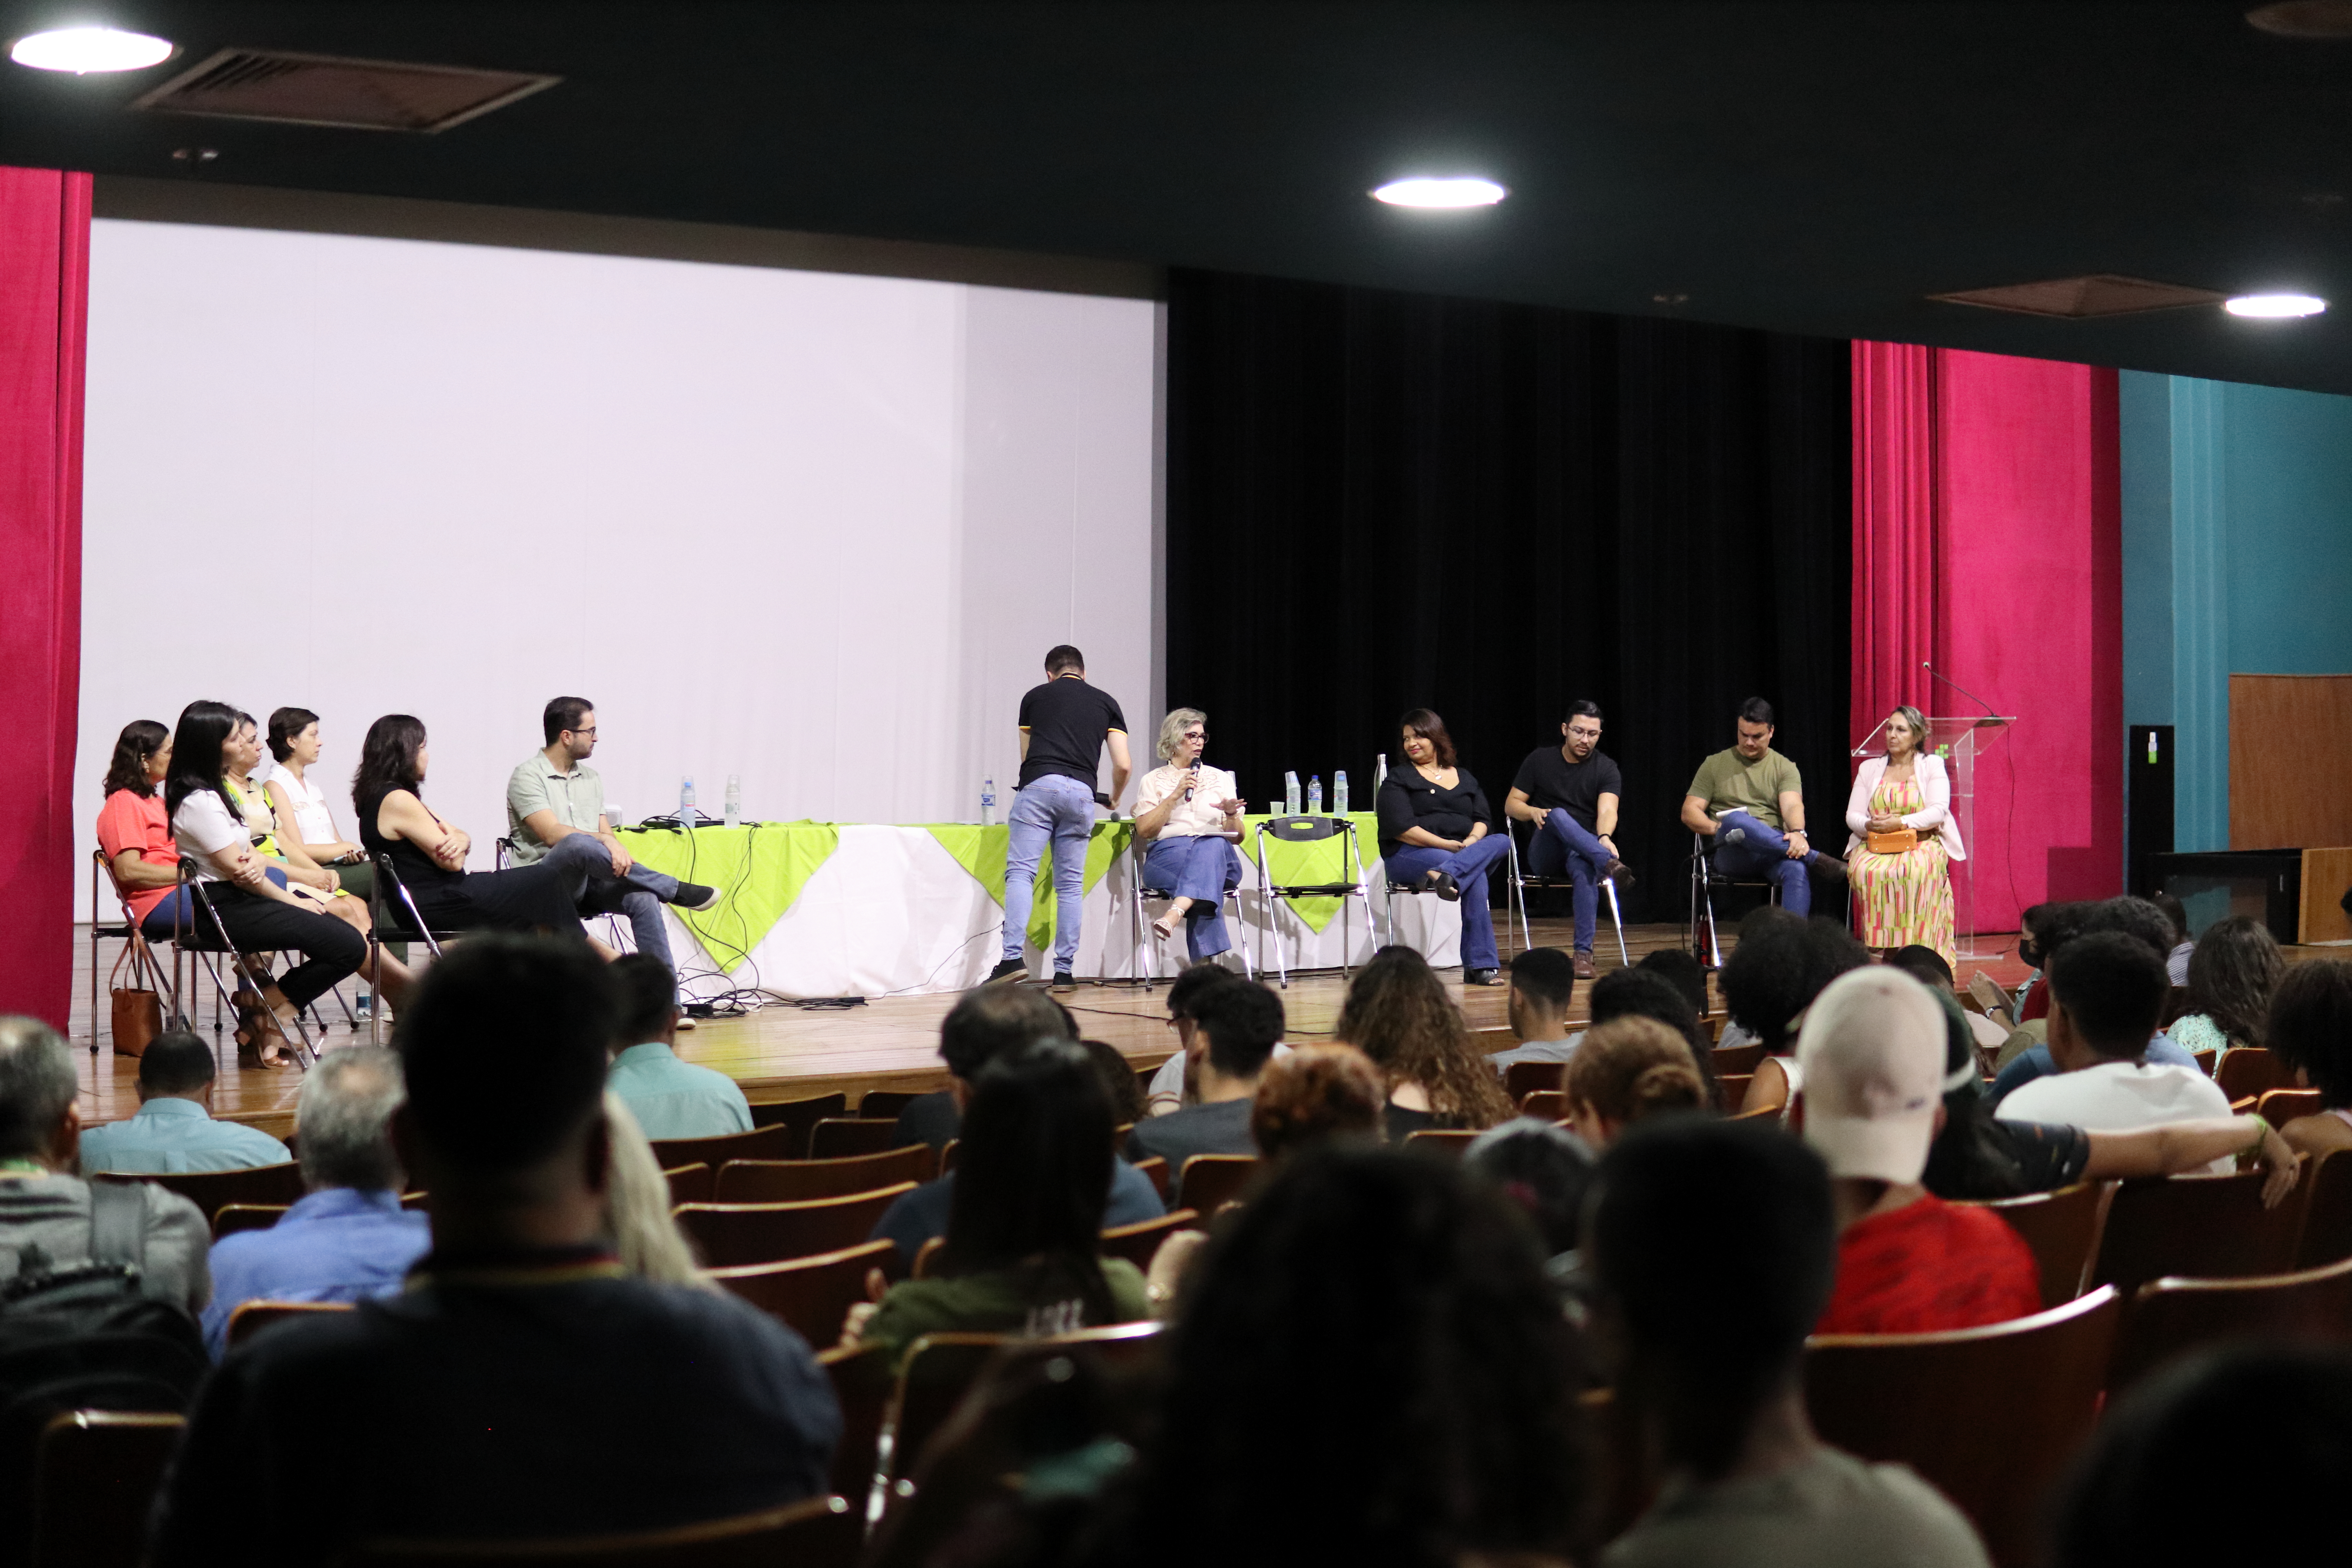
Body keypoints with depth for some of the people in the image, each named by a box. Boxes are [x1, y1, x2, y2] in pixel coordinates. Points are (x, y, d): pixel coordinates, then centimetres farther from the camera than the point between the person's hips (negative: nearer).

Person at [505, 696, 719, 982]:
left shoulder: (592, 778, 18)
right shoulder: (528, 775, -4)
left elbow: (606, 834, 11)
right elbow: (552, 834, -18)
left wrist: (618, 855, -12)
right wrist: (605, 840, -29)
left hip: (589, 883, 6)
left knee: (643, 899, -26)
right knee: (577, 843, -38)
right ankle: (674, 889, -25)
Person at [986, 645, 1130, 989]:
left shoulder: (1034, 696, 19)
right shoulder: (1106, 702, 21)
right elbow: (1123, 766, 12)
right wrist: (1114, 800, 32)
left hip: (1039, 785, -2)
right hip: (1080, 792, 2)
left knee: (1020, 872, -6)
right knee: (1070, 883, 7)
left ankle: (1014, 957, -22)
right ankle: (1064, 971, 5)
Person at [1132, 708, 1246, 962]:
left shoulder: (1220, 778, 23)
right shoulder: (1154, 781, 18)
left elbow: (1237, 837, 19)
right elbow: (1144, 831, 2)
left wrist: (1231, 814, -4)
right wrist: (1176, 796, -4)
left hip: (1218, 855, 1)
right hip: (1167, 855, -1)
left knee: (1212, 846, -39)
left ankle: (1174, 915, -61)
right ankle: (1207, 958, -49)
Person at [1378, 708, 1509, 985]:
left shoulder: (1465, 778, 25)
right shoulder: (1399, 780, 11)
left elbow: (1482, 819, 14)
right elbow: (1401, 828, -5)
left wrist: (1473, 841, -12)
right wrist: (1445, 844, -16)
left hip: (1469, 850, 5)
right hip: (1410, 857, -4)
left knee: (1501, 843, -31)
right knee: (1476, 876, -35)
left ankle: (1445, 875, -53)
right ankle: (1479, 964, -43)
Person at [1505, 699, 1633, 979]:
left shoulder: (1606, 769, 5)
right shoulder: (1540, 760, 11)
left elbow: (1607, 810, -12)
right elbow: (1511, 805, 11)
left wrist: (1604, 838, -35)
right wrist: (1533, 812, -13)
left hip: (1587, 850, 0)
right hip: (1544, 854, 0)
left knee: (1584, 865, -39)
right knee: (1558, 815, -34)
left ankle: (1584, 953, -44)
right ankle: (1611, 864, -57)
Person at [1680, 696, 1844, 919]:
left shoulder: (1784, 767, 16)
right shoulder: (1715, 765, 17)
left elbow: (1792, 806, -4)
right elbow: (1689, 813, 12)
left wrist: (1797, 832, -27)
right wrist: (1718, 828, -9)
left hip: (1775, 849, 1)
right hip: (1732, 854, -1)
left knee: (1796, 870, -37)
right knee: (1736, 820, -38)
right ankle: (1814, 858, -36)